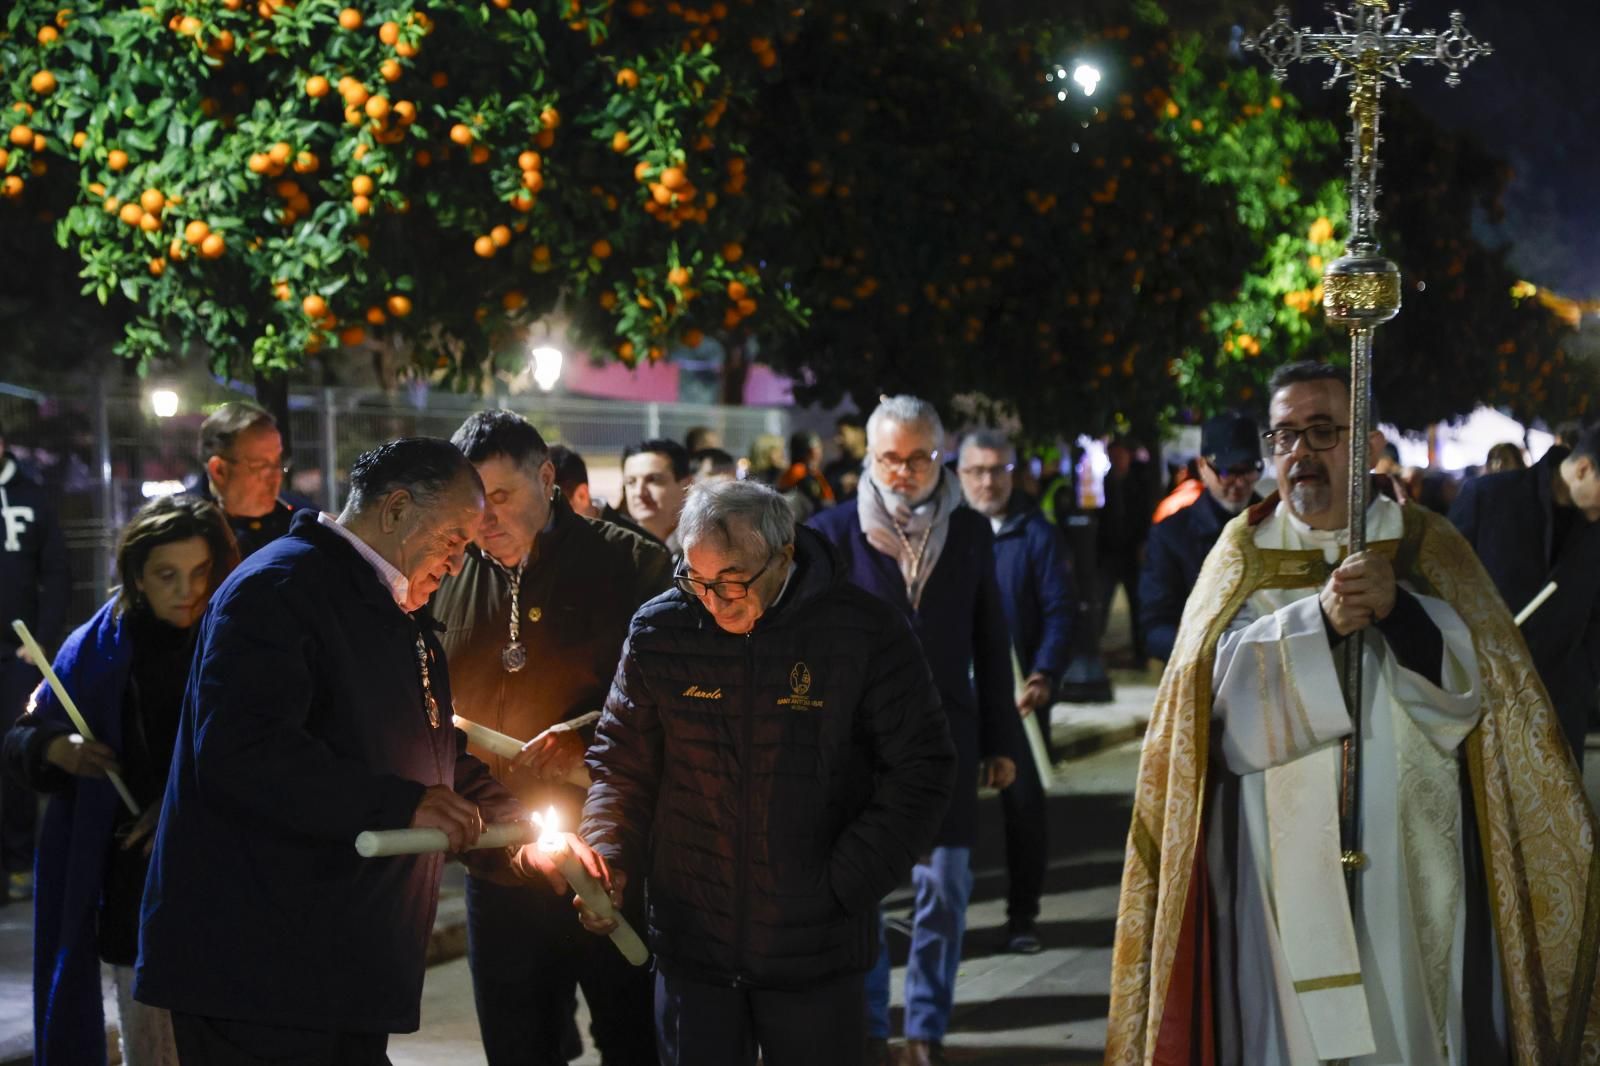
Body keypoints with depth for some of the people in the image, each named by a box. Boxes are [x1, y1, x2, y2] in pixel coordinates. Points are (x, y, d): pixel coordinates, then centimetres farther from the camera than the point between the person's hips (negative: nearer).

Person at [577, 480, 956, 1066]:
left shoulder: (867, 633, -11)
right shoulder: (659, 631, -4)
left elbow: (920, 772, -5)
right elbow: (621, 763, 7)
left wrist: (844, 885, -10)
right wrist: (609, 858, -9)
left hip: (817, 952, -2)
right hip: (692, 945, 2)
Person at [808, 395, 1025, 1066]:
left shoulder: (971, 532, 5)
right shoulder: (833, 531, -4)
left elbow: (991, 642, 9)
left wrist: (1001, 739, 9)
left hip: (946, 737, 2)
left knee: (944, 888, 3)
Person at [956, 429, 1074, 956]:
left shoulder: (1037, 534, -2)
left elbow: (1060, 611, -5)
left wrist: (1044, 676, -18)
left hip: (1019, 695, -1)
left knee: (1024, 804, 5)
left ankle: (1022, 915, 16)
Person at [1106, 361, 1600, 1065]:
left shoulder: (1426, 547, 7)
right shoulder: (1243, 553, 8)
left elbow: (1476, 678, -5)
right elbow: (1222, 679, -7)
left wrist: (1398, 608, -21)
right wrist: (1319, 621, -21)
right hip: (1285, 866, 0)